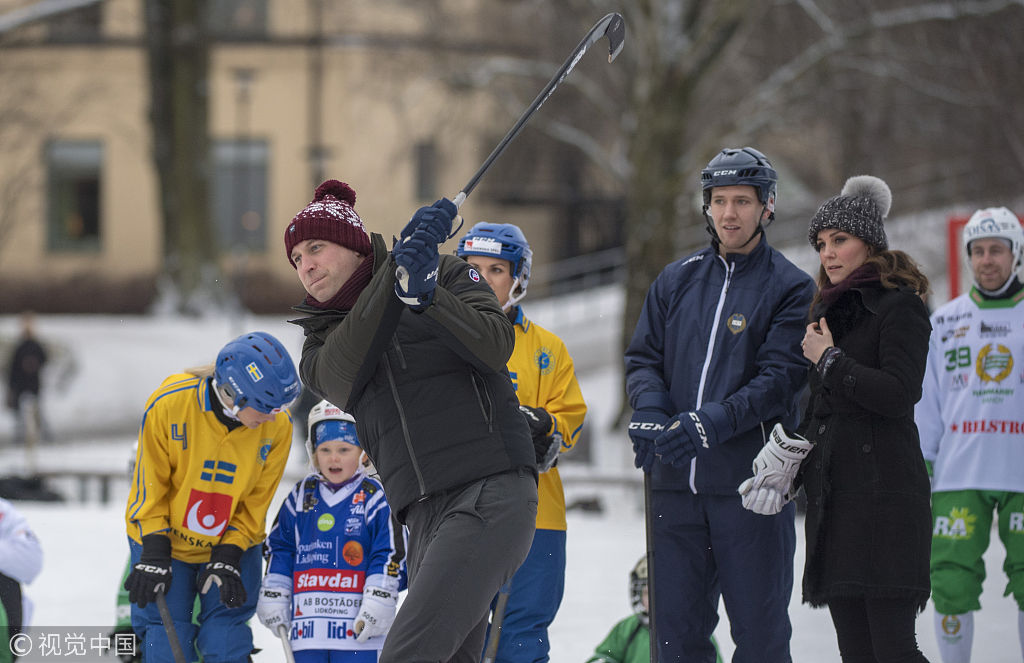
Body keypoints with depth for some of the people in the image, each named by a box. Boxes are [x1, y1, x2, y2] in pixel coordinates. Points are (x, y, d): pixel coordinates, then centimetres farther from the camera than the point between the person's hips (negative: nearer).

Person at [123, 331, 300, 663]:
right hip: (162, 537, -1)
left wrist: (228, 557, -15)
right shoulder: (168, 404, -25)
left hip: (234, 544, 1)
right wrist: (154, 554, -16)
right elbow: (150, 486, -14)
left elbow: (255, 501, -7)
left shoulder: (277, 426, -19)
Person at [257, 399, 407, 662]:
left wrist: (378, 605, -11)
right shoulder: (301, 497, 11)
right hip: (308, 626, 4)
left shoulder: (374, 498, -2)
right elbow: (279, 549, 16)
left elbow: (390, 554, -5)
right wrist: (273, 599, 10)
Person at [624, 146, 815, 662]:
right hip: (674, 481, 4)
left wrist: (709, 423, -23)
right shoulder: (677, 281, 14)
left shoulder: (790, 288, 0)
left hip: (751, 484, -4)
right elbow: (642, 358, 13)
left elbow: (780, 377, -11)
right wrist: (650, 413, -9)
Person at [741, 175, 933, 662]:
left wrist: (829, 360, -7)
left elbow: (898, 394, -17)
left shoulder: (901, 306, -3)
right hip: (831, 494, 8)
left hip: (884, 496, -8)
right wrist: (794, 450, 9)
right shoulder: (830, 310, 21)